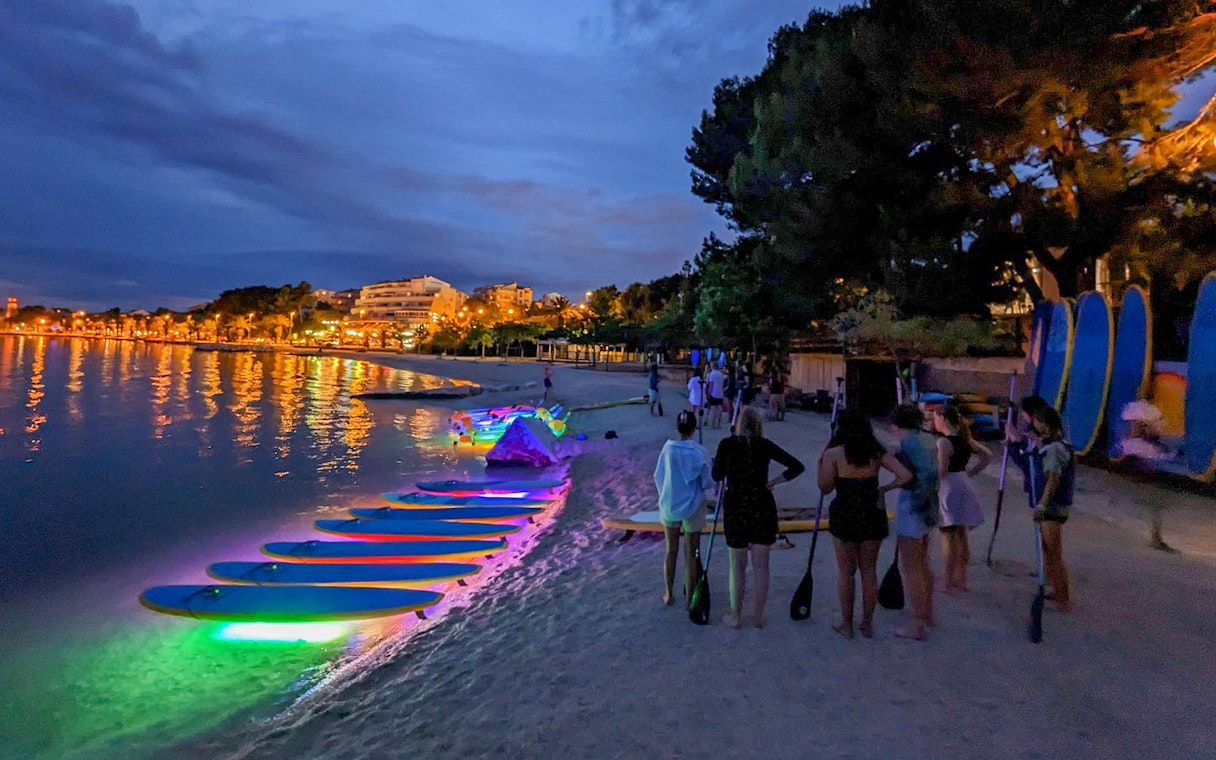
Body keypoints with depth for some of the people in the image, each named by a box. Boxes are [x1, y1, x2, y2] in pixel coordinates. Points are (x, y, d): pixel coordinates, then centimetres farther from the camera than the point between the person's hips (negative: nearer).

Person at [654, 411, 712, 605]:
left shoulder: (667, 448, -10)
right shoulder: (699, 452, -16)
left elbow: (658, 476, 0)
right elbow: (706, 482, -10)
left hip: (669, 505, 2)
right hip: (693, 507, -2)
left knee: (671, 551, 18)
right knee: (691, 554, 11)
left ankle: (668, 594, 29)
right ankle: (690, 597, 21)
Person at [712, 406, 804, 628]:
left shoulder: (727, 444, -8)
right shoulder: (765, 445, -3)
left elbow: (717, 476, -3)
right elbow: (797, 466, -5)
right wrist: (772, 482, 2)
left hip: (735, 509, -1)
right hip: (762, 508, 1)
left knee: (737, 566, 12)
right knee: (761, 566, 12)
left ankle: (735, 616, 21)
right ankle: (760, 617, 22)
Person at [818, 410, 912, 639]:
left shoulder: (833, 454, -11)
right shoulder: (877, 452, 0)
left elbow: (825, 487, -7)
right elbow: (905, 476, -7)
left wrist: (821, 464, 6)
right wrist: (883, 488, 6)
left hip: (844, 517, -3)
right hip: (873, 516, 3)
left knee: (847, 572, 10)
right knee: (869, 570, 15)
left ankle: (847, 624, 21)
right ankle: (868, 623, 25)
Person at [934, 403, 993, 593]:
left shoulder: (944, 442, -17)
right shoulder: (965, 439, 9)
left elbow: (940, 471, -22)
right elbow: (987, 455, 16)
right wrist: (970, 473, 13)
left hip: (949, 488, -8)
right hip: (965, 485, 8)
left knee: (949, 538, -2)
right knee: (963, 537, 15)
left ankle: (949, 583, 3)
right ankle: (961, 581, 25)